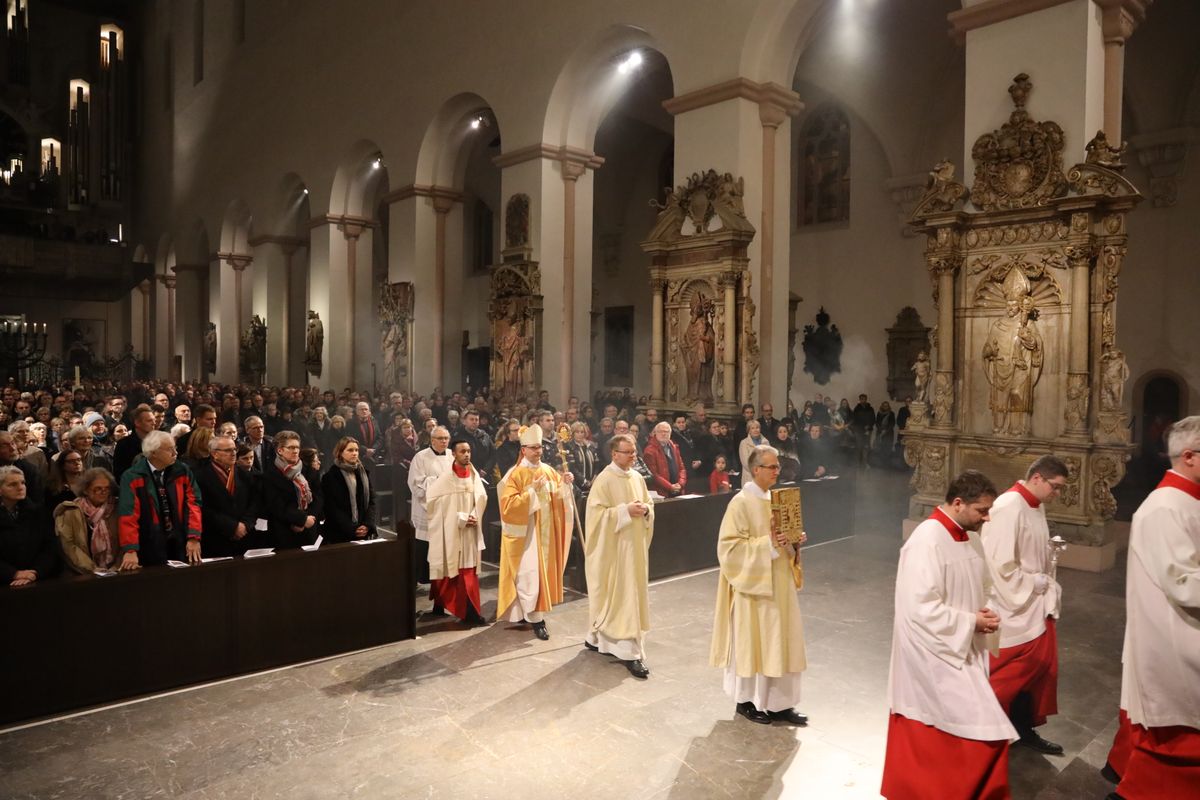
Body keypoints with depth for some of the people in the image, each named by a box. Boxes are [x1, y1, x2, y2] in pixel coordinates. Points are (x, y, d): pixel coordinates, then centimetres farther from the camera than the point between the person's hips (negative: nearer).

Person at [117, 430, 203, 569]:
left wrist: (193, 537, -12)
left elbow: (192, 503, -1)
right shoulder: (132, 477, -8)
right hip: (150, 548, -3)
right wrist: (130, 550, -23)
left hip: (180, 545, 3)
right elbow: (128, 514, -15)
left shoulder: (182, 471, 1)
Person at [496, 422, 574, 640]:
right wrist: (532, 491, -25)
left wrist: (565, 484, -9)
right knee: (529, 574, -7)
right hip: (525, 532, -6)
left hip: (545, 531, 6)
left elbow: (558, 498, 10)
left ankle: (528, 612, 28)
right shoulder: (515, 475, -11)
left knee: (543, 570, 12)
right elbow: (509, 505, -19)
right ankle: (536, 619, -2)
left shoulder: (549, 471, 6)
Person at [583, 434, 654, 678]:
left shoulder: (637, 478, 8)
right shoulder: (604, 480, -13)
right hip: (614, 547, -8)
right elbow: (597, 513, -18)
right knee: (621, 596, -5)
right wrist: (625, 511, -23)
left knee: (632, 592, 14)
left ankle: (596, 637, 30)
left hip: (635, 545, 8)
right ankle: (629, 652, 1)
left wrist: (645, 510, -7)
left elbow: (649, 505, 15)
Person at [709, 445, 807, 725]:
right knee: (751, 641, 5)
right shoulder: (741, 503, -15)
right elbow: (730, 547, -18)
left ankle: (779, 703, 20)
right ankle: (746, 700, 22)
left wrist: (793, 541, -4)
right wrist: (767, 544, -24)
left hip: (778, 581, 7)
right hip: (753, 582, -7)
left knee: (780, 640, 10)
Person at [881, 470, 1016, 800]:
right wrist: (971, 622, -17)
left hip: (962, 650, 9)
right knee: (978, 731, -2)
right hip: (935, 655, -9)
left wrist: (984, 612, -2)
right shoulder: (927, 542, -24)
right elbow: (920, 608, -26)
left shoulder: (968, 537, 4)